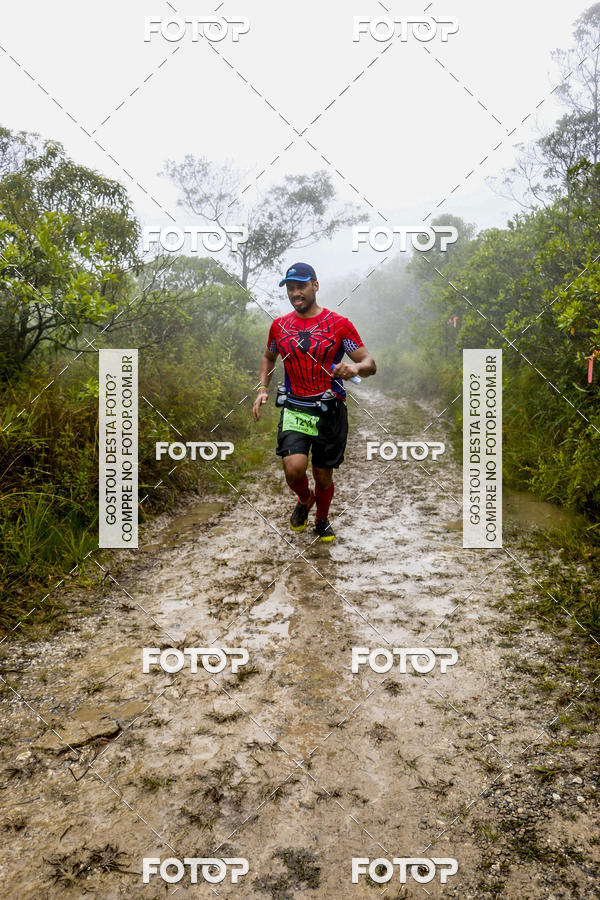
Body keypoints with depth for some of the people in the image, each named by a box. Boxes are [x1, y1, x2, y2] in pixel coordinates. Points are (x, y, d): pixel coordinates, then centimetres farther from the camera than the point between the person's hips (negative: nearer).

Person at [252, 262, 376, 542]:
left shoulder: (339, 324, -4)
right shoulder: (279, 325, 5)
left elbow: (370, 363, -3)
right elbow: (268, 357, 24)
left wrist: (356, 367, -27)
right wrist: (262, 388, 9)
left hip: (330, 411, -1)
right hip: (294, 409, 1)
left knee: (323, 476, 9)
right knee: (293, 468, -20)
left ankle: (322, 521, 39)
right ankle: (304, 500, 16)